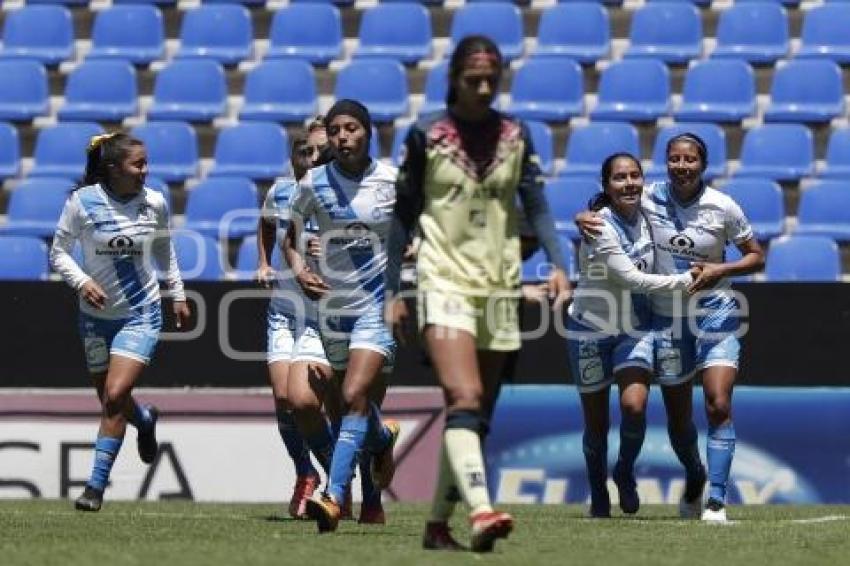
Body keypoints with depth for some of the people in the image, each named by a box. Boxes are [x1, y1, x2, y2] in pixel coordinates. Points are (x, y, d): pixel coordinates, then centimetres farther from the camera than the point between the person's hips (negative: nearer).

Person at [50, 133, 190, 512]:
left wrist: (178, 295, 15)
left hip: (142, 314, -1)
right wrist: (81, 281, -20)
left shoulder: (154, 203, -4)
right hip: (96, 315, 1)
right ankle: (145, 419, 47)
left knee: (115, 396, -15)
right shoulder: (82, 202, -11)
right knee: (110, 400, 9)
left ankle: (96, 486, -9)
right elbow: (59, 252, -3)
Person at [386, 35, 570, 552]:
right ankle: (480, 512, -35)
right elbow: (403, 215, 3)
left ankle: (439, 524, 17)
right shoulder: (426, 135, -2)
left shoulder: (515, 135, 7)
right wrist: (393, 292, 2)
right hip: (445, 281, -4)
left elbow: (536, 205, 5)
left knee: (476, 417, 7)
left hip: (500, 288, 4)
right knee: (465, 399, -22)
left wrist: (557, 263, -11)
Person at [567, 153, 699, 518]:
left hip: (635, 329, 4)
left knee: (634, 406, -18)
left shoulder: (644, 213, -3)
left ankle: (625, 472, 10)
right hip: (590, 330, -4)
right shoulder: (599, 228, -22)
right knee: (595, 422, 4)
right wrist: (686, 280, -19)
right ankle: (598, 496, 27)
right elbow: (632, 279, -24)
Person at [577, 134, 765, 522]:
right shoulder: (649, 199, -6)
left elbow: (757, 257, 2)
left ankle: (716, 501, -16)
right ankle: (694, 478, 40)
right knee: (678, 418, 10)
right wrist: (583, 219, -12)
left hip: (715, 312, -2)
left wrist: (720, 270, -15)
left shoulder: (722, 208, -8)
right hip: (665, 316, 2)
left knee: (718, 405, -18)